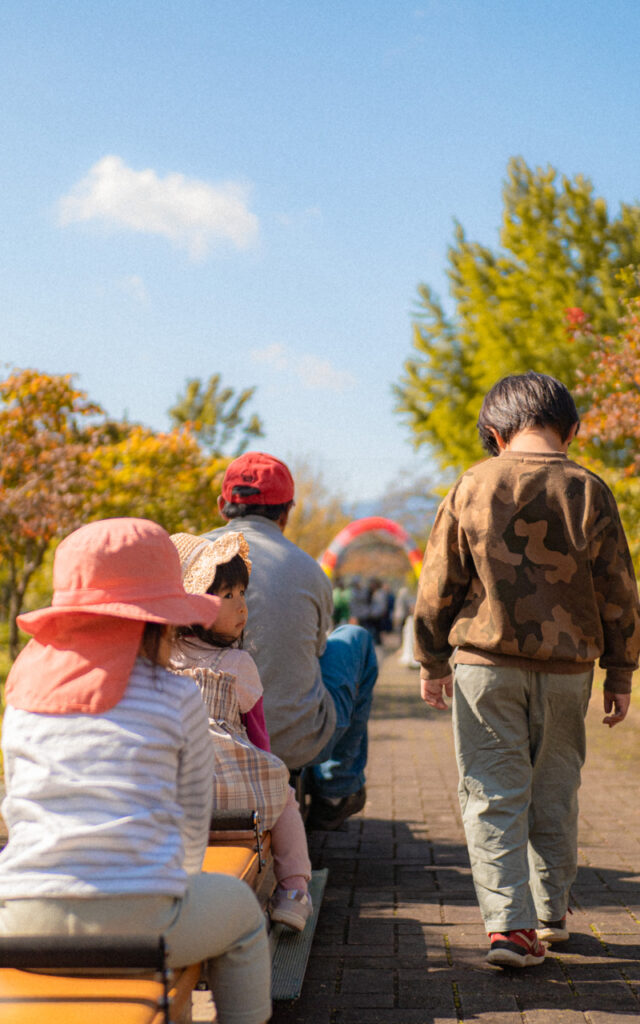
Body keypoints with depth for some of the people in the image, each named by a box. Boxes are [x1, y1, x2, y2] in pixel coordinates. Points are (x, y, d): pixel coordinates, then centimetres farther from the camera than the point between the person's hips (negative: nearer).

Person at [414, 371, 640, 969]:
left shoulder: (473, 487, -4)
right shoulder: (587, 493, -3)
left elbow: (437, 584, 0)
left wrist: (432, 662, 11)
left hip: (486, 662, -1)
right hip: (566, 670, 2)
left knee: (494, 795, 3)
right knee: (554, 795, 16)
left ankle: (508, 924, -6)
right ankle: (551, 914, 28)